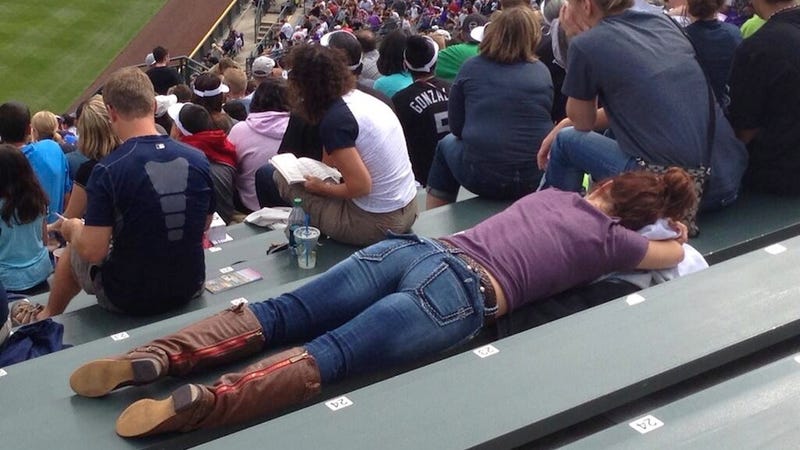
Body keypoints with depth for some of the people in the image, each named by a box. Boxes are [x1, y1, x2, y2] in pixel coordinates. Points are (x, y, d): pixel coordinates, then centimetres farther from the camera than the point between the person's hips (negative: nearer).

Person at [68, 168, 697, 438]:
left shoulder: (554, 194, 32)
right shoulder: (609, 238, 16)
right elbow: (673, 255, 34)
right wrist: (673, 231, 52)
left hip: (417, 248, 6)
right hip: (459, 294, -6)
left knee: (278, 316, -4)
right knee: (324, 356, -21)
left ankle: (152, 359, -20)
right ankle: (194, 403, -40)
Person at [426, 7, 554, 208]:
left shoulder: (471, 68, -3)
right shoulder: (542, 71, 1)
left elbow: (456, 127, 4)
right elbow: (546, 122, 10)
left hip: (481, 176, -2)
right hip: (534, 178, 2)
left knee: (446, 145, 28)